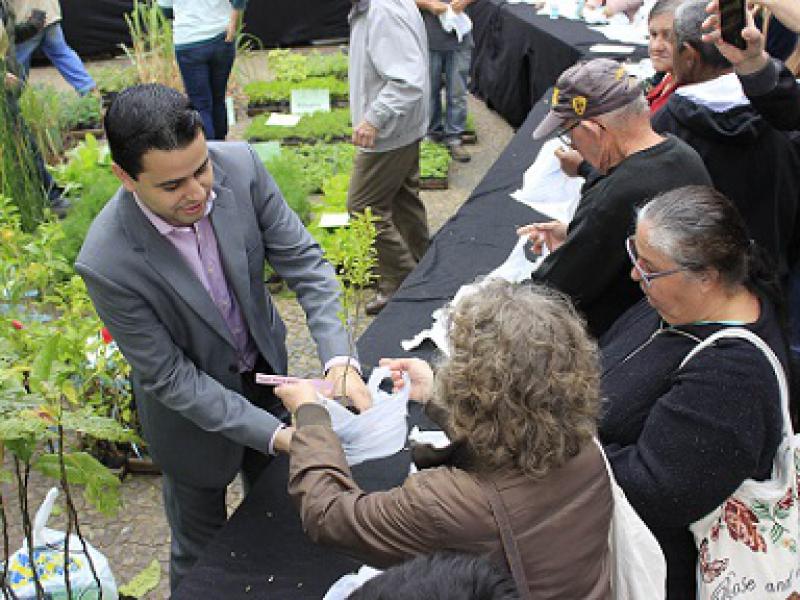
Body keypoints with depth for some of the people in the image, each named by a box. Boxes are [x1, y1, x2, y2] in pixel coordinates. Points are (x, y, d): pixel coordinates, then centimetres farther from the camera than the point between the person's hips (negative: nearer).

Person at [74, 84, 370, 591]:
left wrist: (339, 360, -31)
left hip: (265, 363, 5)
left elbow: (302, 259, -18)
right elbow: (169, 378, -26)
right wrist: (275, 434, -30)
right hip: (193, 409, -4)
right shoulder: (107, 263, -35)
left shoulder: (240, 166, -25)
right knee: (203, 553, 19)